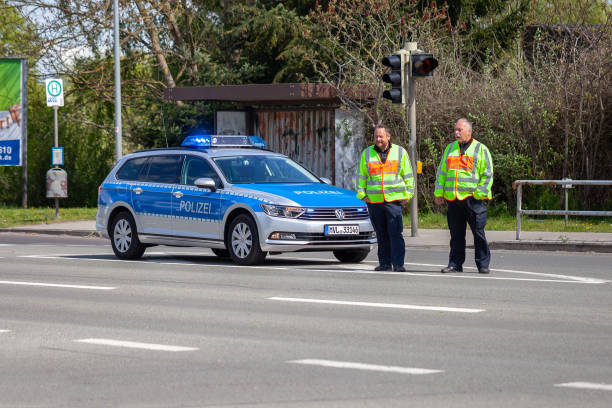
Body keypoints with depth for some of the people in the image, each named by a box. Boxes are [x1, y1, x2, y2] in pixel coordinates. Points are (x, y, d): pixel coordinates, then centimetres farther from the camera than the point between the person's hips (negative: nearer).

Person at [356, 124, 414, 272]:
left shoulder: (400, 152, 7)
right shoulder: (367, 154, 11)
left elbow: (408, 175, 11)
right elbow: (361, 176, 15)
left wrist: (407, 194, 4)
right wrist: (362, 194, 5)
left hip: (394, 200, -2)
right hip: (374, 201, 2)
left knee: (395, 233, -11)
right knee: (381, 235, 7)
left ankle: (398, 264, -11)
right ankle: (384, 263, 14)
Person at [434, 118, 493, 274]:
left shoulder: (480, 149, 3)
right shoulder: (450, 149, 17)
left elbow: (487, 174, 0)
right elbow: (441, 172, 21)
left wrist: (480, 193, -10)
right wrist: (439, 193, 13)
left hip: (473, 199, -4)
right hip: (453, 199, 4)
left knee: (478, 232, -3)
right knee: (456, 234, 7)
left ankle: (483, 264, 3)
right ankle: (455, 264, 14)